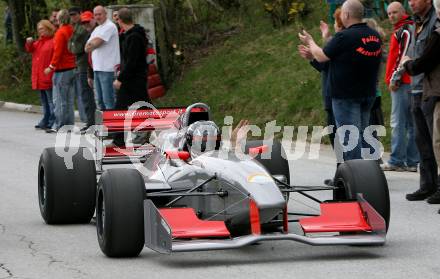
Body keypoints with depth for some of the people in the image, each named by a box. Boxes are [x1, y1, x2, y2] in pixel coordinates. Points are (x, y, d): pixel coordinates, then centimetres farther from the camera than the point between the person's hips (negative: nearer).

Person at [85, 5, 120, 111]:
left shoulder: (110, 26, -8)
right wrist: (94, 42, -5)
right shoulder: (97, 29, 21)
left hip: (107, 69, -9)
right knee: (100, 100, 14)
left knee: (108, 101, -11)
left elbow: (96, 43, -16)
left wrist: (91, 44, 4)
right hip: (97, 68, 9)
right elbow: (87, 48, 15)